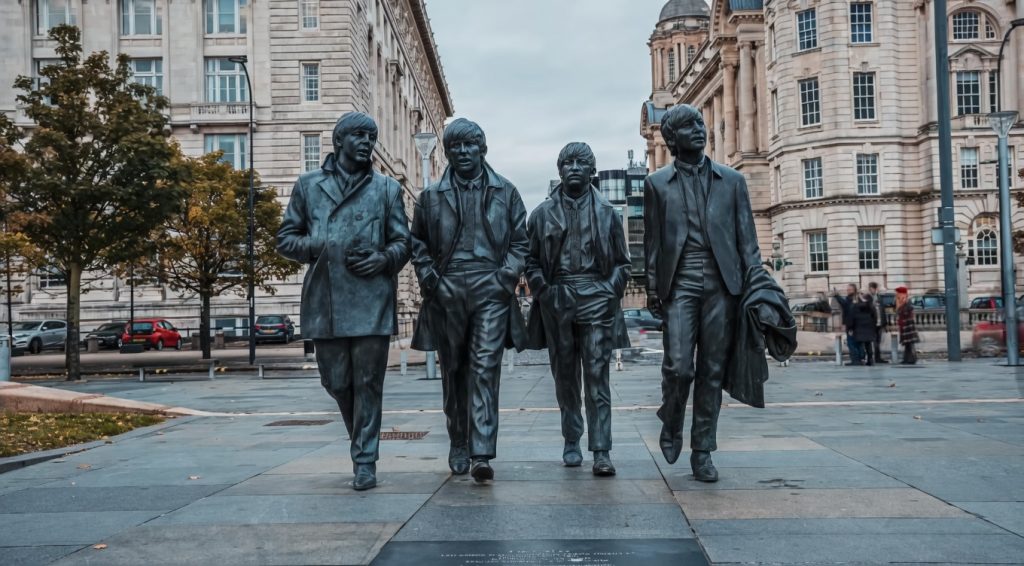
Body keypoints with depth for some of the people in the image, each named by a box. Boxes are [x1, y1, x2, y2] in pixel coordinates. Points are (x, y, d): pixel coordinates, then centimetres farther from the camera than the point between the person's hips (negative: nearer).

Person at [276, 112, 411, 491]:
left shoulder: (387, 188, 11)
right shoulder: (308, 185, 12)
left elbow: (402, 241, 11)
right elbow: (285, 238, 12)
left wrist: (384, 258, -10)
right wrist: (319, 248, -7)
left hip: (371, 301, -1)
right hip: (325, 301, 1)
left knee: (368, 382, 0)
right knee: (336, 382, 9)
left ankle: (365, 460, 10)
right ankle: (360, 437, 35)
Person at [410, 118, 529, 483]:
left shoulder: (505, 192, 10)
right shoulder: (431, 196, 12)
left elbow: (520, 241, 10)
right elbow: (417, 243, 15)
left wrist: (507, 276, -4)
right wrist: (429, 279, 0)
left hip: (490, 291, -2)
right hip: (447, 292, 2)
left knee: (485, 368, -12)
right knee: (453, 371, 9)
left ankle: (481, 455, -15)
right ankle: (458, 448, 23)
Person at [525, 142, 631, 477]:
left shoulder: (606, 212, 9)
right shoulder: (543, 213, 10)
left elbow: (622, 262, 11)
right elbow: (531, 260, 10)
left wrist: (611, 292, -4)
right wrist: (544, 290, -5)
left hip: (596, 299, -1)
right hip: (557, 301, 2)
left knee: (597, 377, -7)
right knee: (565, 377, 9)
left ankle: (601, 452, -7)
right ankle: (571, 443, 21)